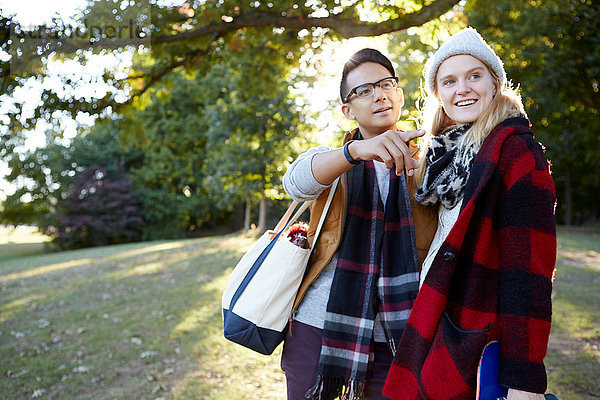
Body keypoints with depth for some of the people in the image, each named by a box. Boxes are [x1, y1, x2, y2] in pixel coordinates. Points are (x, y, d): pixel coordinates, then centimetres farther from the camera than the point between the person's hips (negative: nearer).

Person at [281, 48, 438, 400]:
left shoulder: (423, 164, 8)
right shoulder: (329, 159, 5)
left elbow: (430, 249, 0)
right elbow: (297, 183, -20)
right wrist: (357, 150, -37)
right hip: (319, 325, 0)